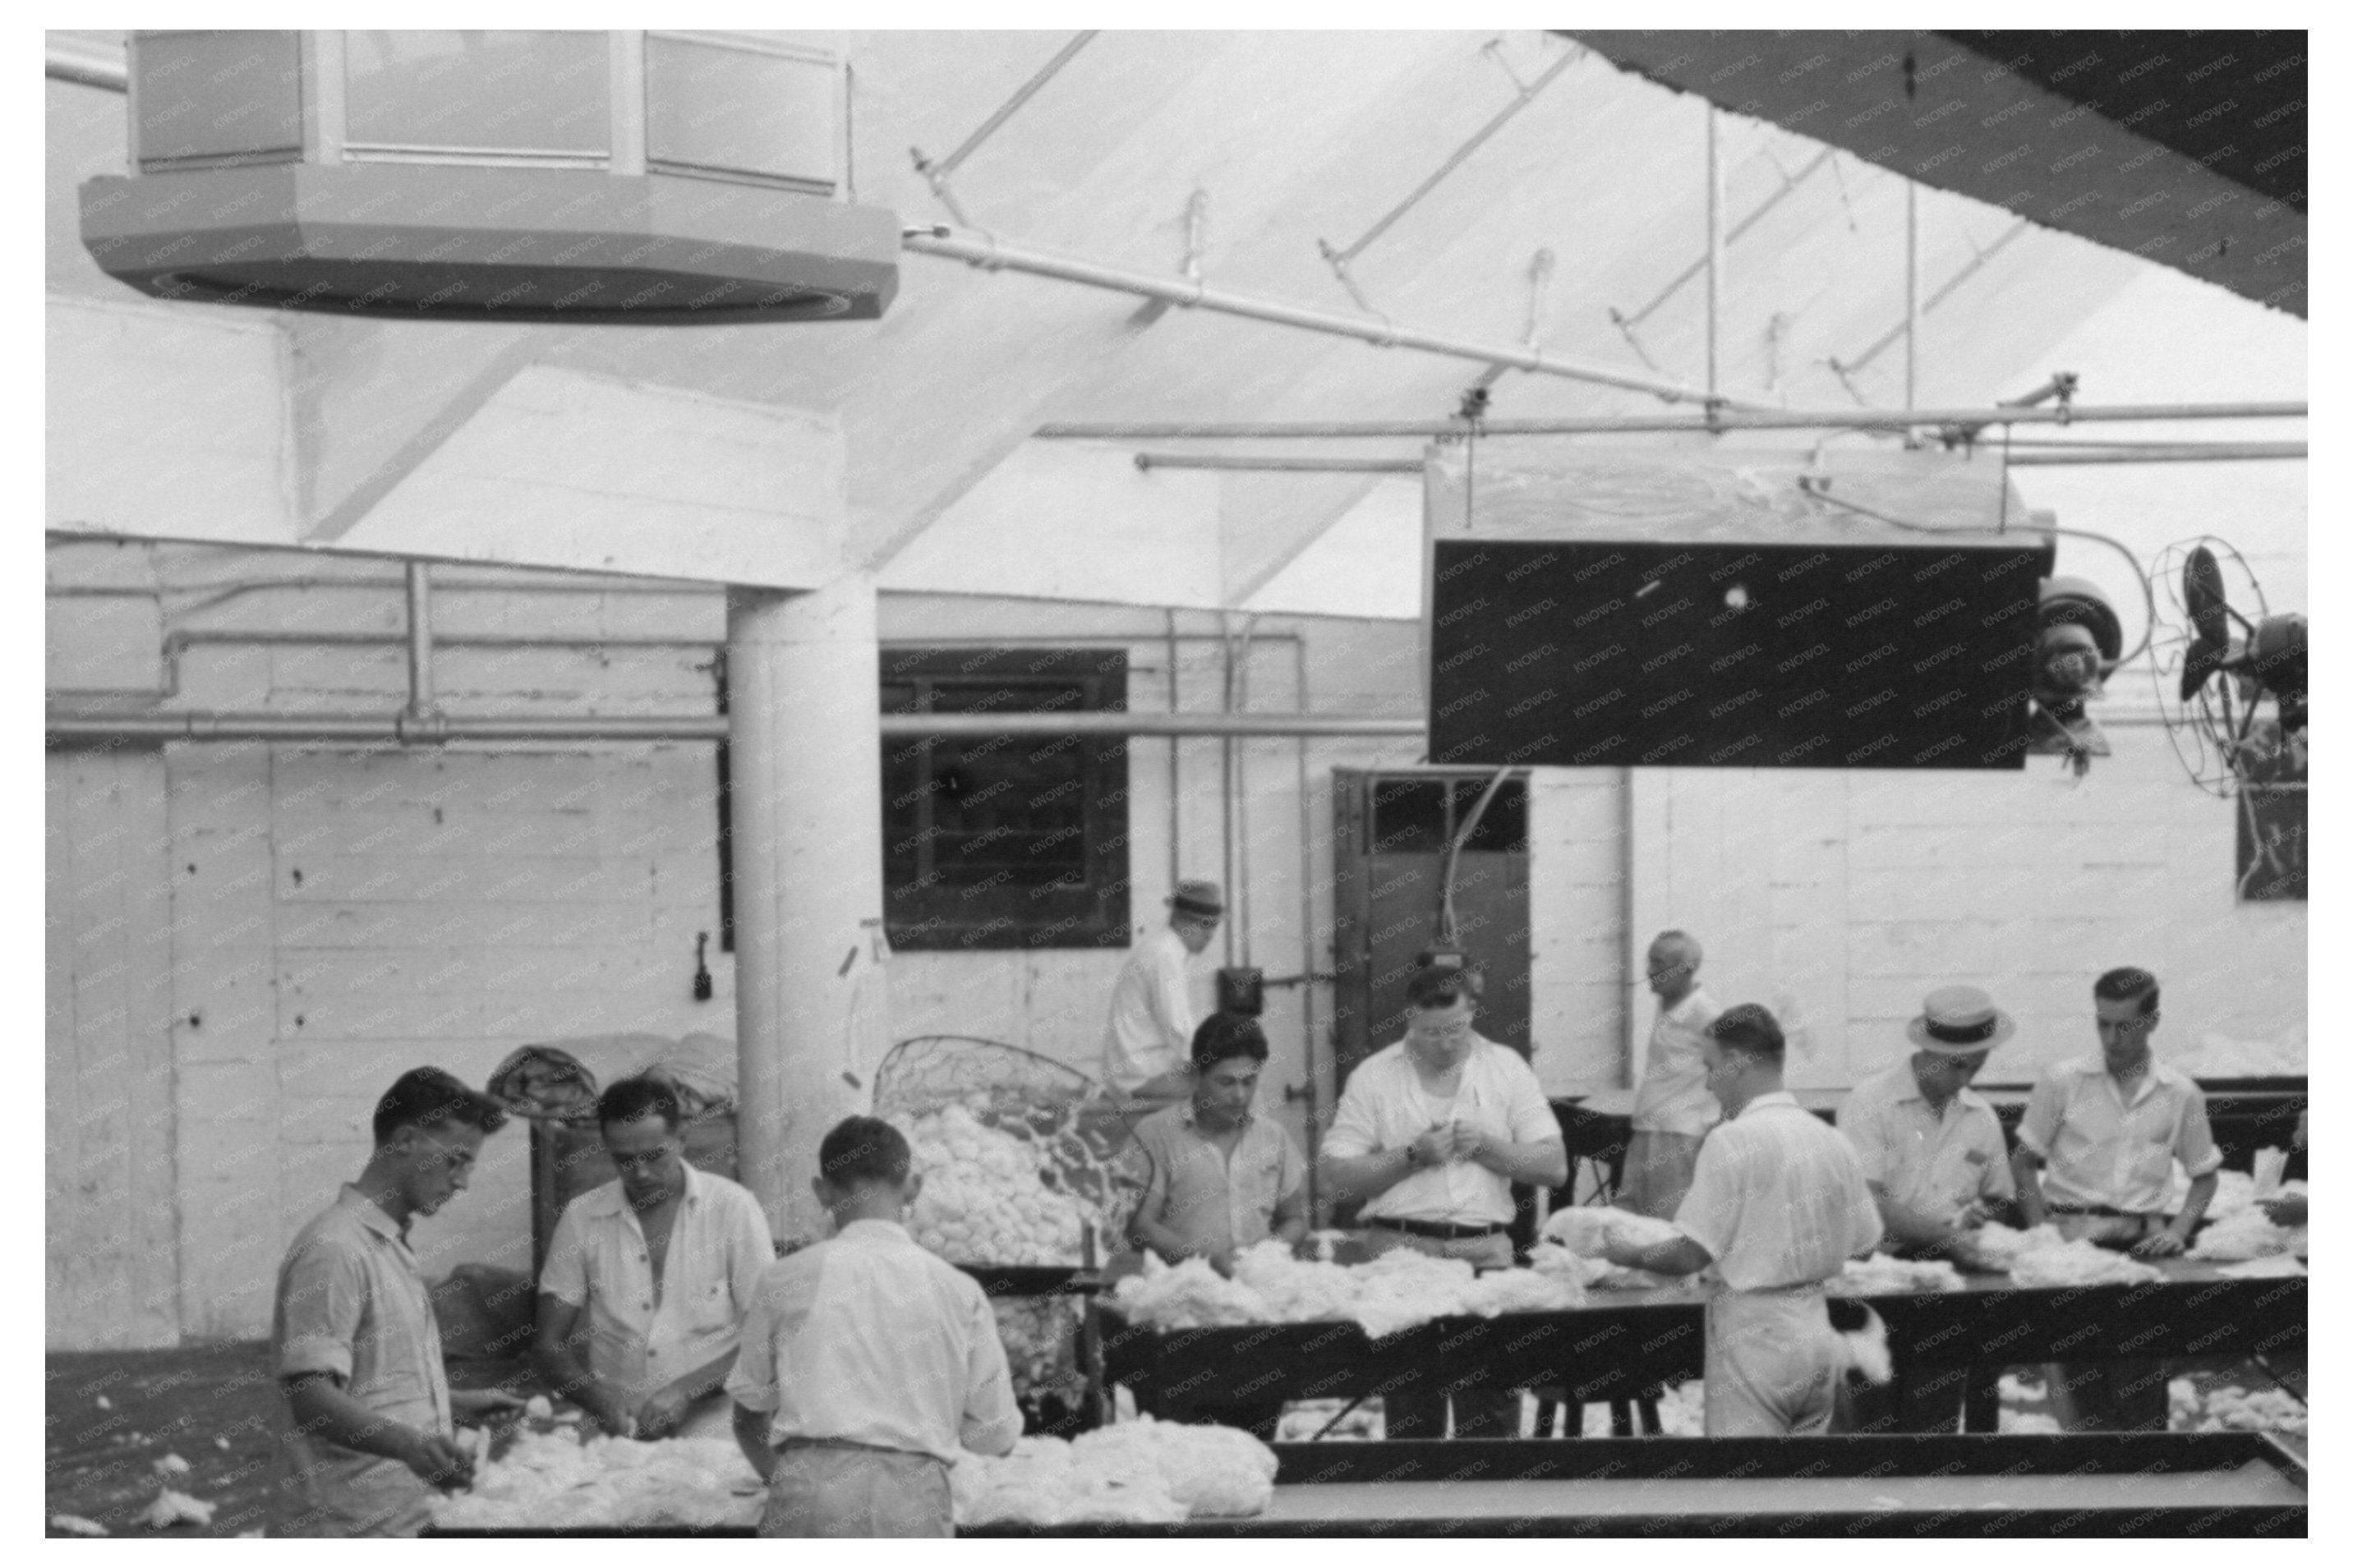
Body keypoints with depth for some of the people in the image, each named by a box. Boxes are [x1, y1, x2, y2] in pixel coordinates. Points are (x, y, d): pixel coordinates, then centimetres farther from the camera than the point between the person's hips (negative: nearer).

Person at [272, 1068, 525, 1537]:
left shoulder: (391, 1245, 18)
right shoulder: (332, 1250, -14)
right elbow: (312, 1400, -22)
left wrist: (456, 1405, 26)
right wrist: (407, 1444, -35)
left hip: (407, 1517, 10)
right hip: (358, 1533, -10)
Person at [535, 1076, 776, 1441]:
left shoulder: (733, 1207, 0)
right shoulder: (582, 1217, 7)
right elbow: (548, 1343, 7)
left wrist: (685, 1391, -16)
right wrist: (598, 1397, -14)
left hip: (708, 1417, -4)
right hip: (612, 1421, 4)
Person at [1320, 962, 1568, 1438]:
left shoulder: (1507, 1068, 10)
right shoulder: (1373, 1077, 6)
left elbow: (1554, 1167, 7)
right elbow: (1339, 1177, 1)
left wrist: (1487, 1147, -7)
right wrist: (1412, 1156, -9)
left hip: (1486, 1251, 1)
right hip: (1401, 1249, -1)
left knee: (1492, 1412, -3)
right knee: (1410, 1411, 0)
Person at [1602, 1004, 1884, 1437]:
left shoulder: (1733, 1141, -13)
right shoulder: (1834, 1142, 7)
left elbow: (1690, 1255, -14)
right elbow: (1862, 1243, 12)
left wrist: (1628, 1255, 3)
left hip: (1754, 1336, -7)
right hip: (1818, 1330, 7)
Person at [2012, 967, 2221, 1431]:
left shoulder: (2181, 1095, 7)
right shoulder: (2063, 1082, 2)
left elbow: (2204, 1176, 17)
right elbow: (2024, 1163, 7)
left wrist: (2177, 1231, 0)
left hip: (2142, 1242, 1)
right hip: (2072, 1237, -1)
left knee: (2141, 1378, -9)